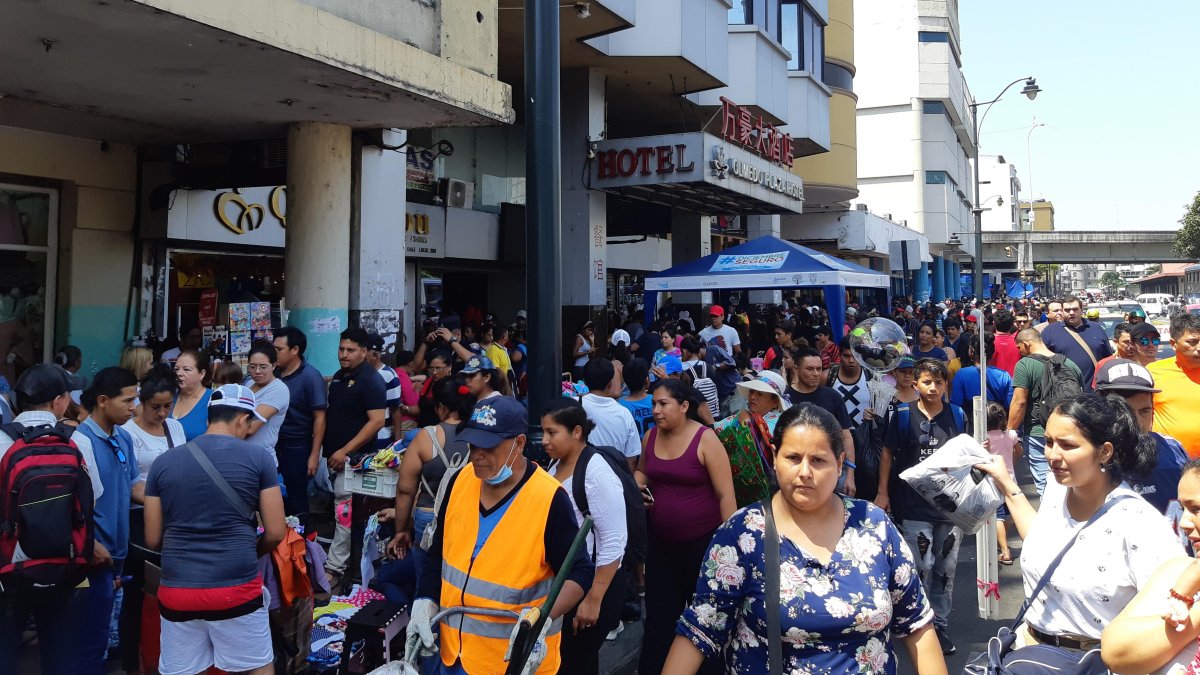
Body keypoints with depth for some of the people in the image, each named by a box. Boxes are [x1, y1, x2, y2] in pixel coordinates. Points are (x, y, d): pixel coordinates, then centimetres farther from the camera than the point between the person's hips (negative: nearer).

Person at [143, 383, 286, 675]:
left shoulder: (163, 462, 4)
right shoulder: (258, 457, -4)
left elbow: (153, 540, 8)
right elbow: (276, 533, -3)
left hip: (177, 592, 3)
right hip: (237, 590, -3)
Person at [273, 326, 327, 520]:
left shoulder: (310, 377, -11)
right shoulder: (275, 373, 2)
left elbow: (319, 418, -12)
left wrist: (314, 454, -15)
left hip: (297, 446, -5)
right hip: (274, 443, 5)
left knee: (296, 499, 6)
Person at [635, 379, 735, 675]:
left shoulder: (706, 439, -15)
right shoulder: (651, 436, 0)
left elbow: (726, 495, -14)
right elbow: (642, 471, 20)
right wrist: (636, 486, -3)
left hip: (702, 539, -4)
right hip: (660, 539, 4)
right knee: (659, 612, 14)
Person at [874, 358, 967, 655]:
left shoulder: (957, 415, 3)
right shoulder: (903, 415, -4)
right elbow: (887, 453, 1)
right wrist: (883, 493, -2)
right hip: (914, 505, -3)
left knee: (946, 569, 10)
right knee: (923, 568, -3)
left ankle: (940, 627, 24)